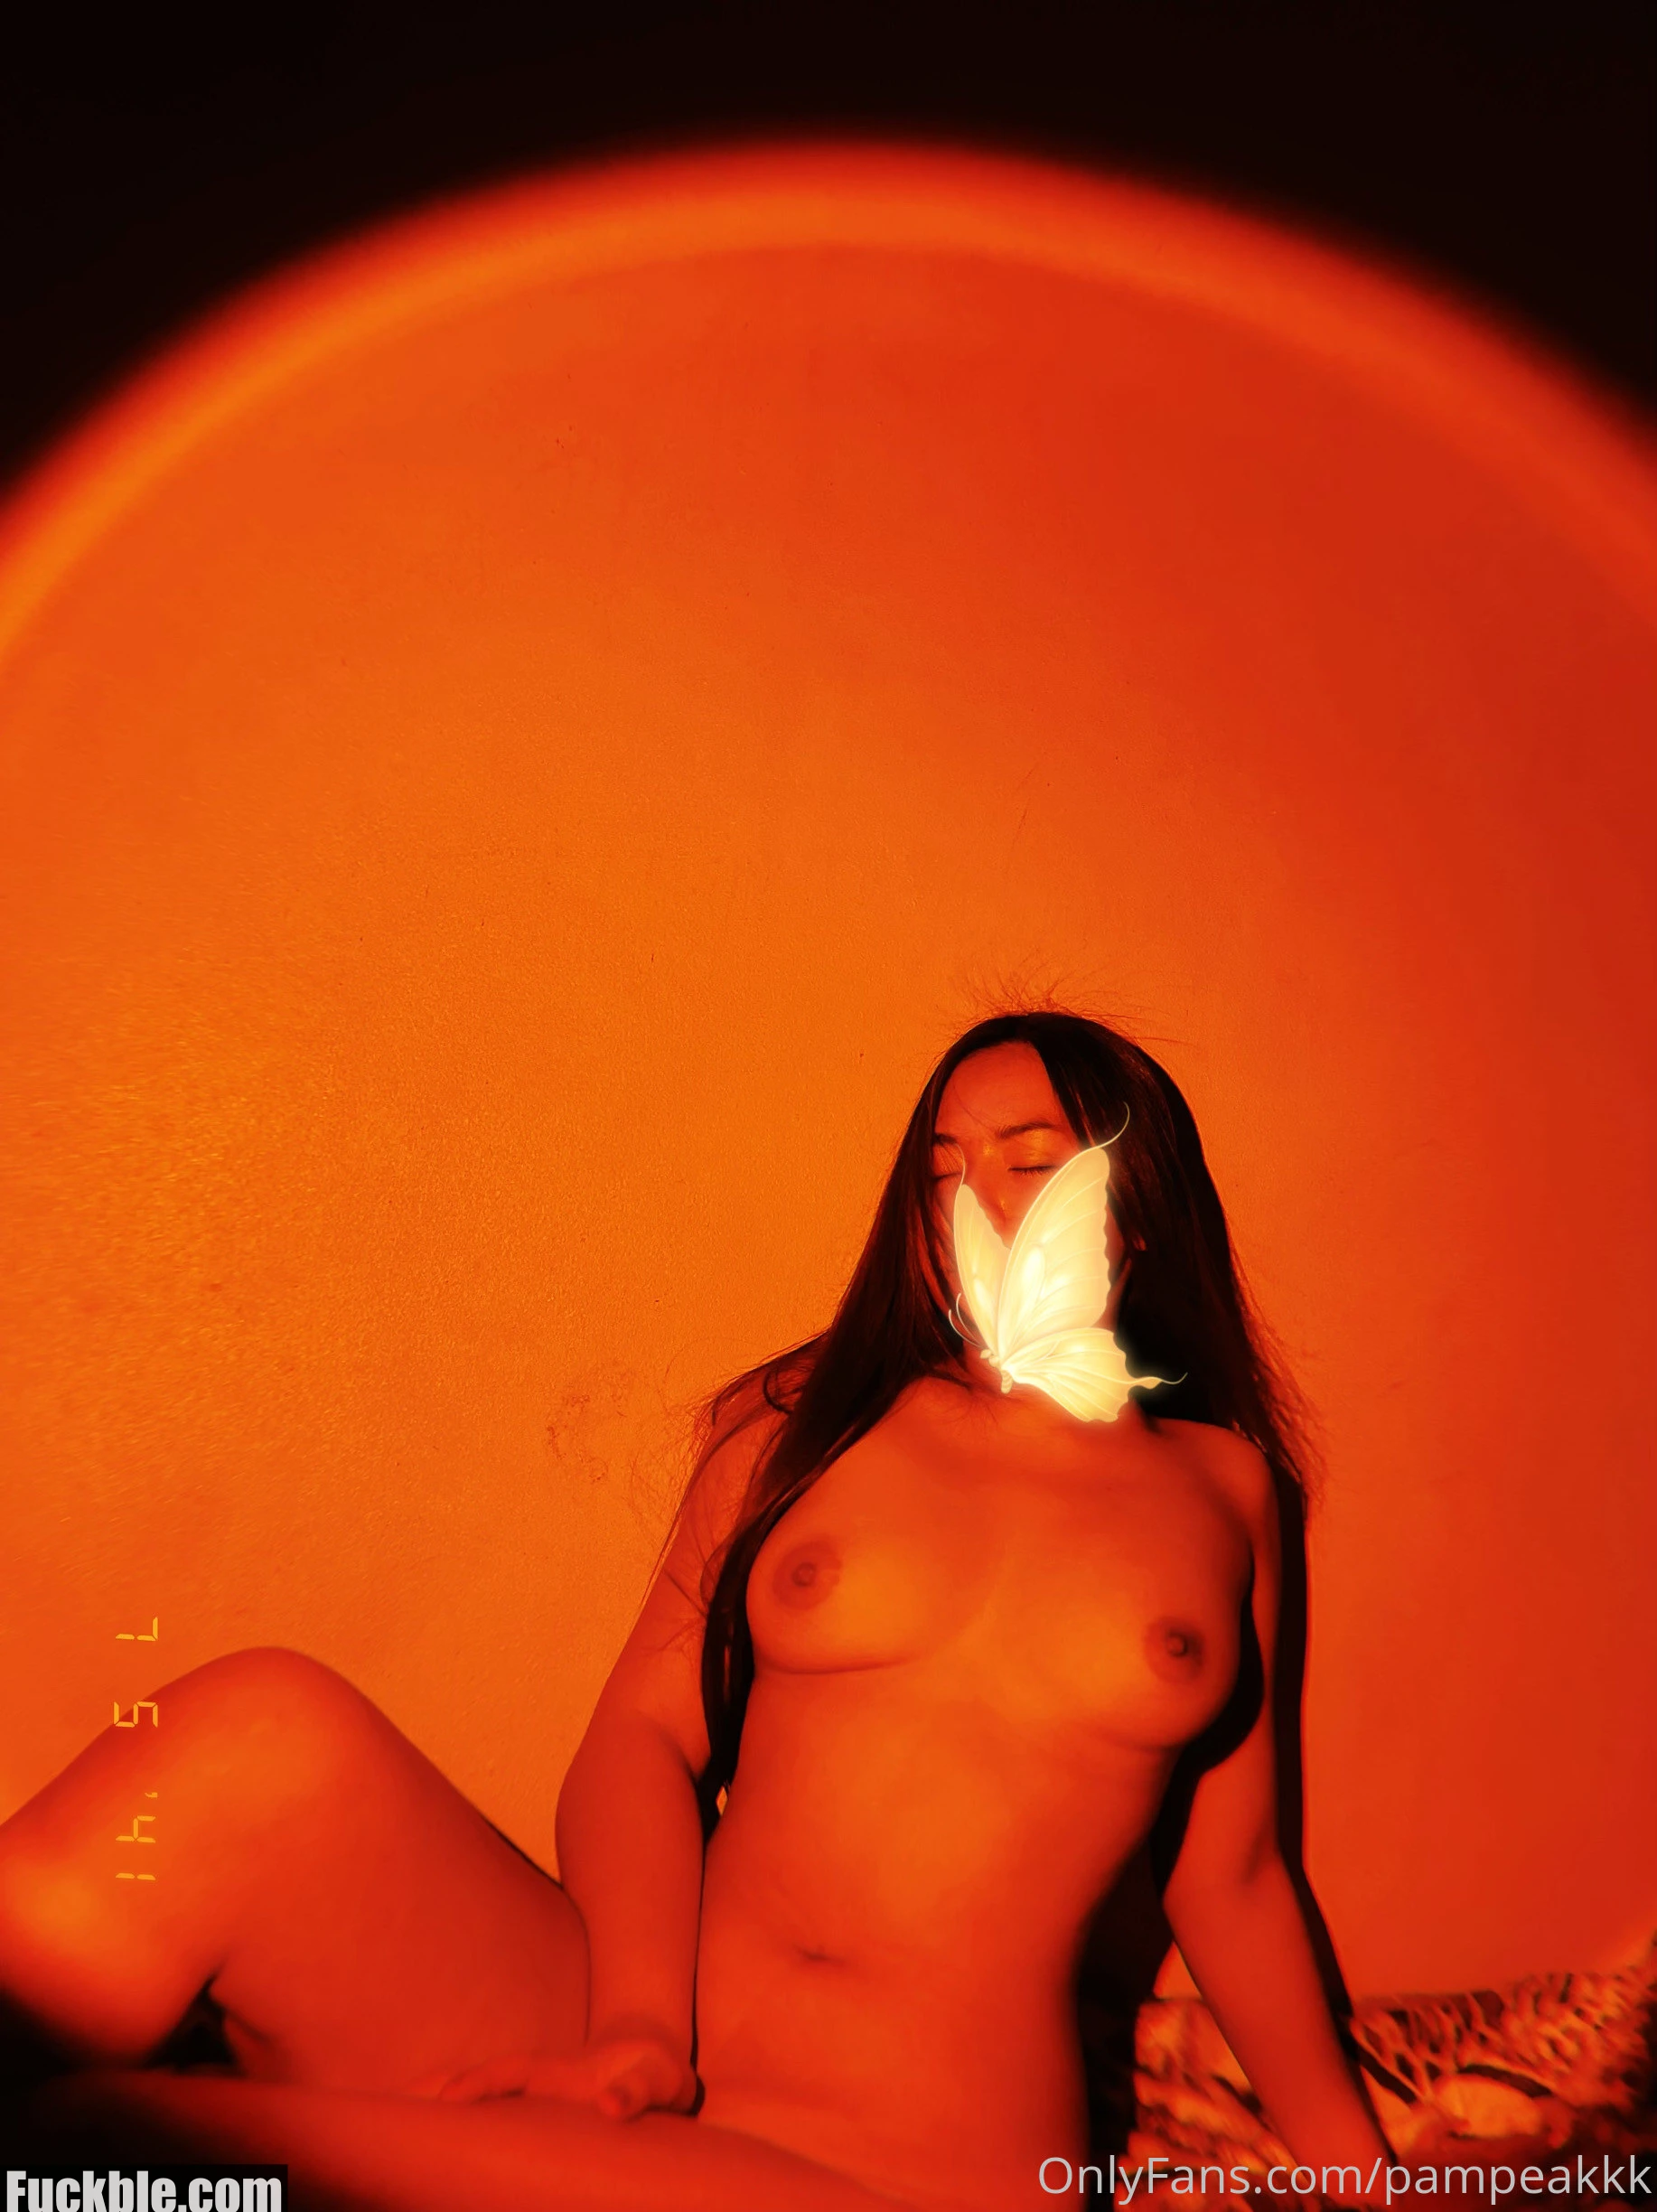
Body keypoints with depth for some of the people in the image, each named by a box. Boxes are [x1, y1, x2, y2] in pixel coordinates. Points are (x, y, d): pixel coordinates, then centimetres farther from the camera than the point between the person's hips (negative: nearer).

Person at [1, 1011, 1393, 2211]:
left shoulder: (1220, 1486, 10)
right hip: (614, 2040, 2)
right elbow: (646, 1732, 3)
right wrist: (637, 2024, -13)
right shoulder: (798, 1422, 10)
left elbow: (1231, 1877, 15)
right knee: (268, 1738, -27)